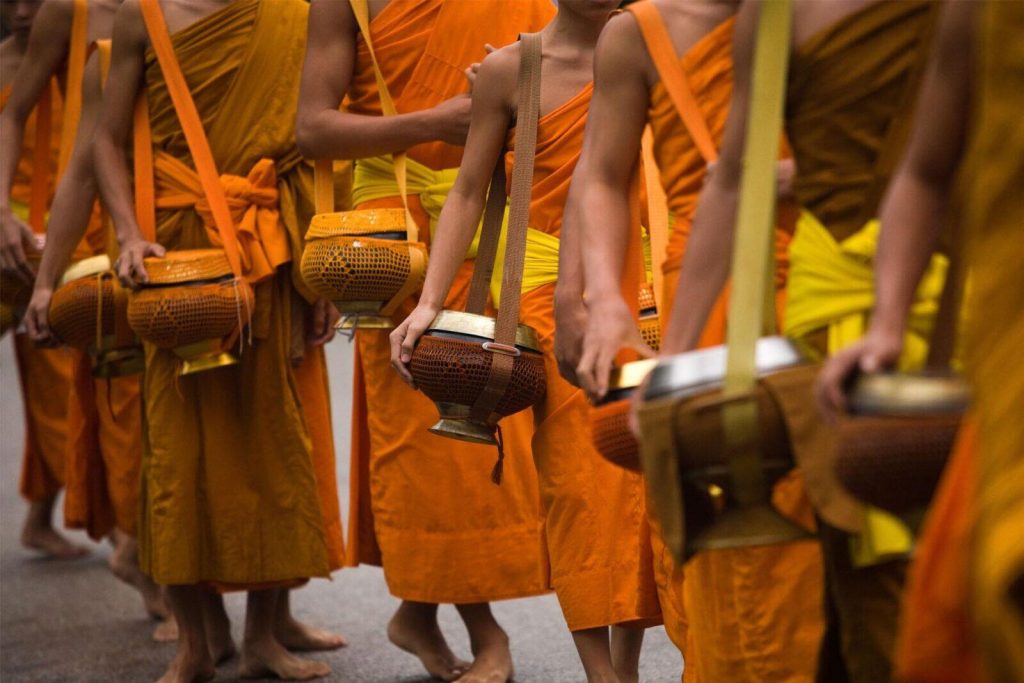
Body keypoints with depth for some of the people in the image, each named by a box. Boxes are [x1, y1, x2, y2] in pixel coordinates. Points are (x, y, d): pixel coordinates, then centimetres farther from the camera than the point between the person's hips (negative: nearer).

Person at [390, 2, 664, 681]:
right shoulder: (510, 70, 1)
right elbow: (469, 194, 3)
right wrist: (429, 301, -5)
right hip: (551, 291, -1)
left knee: (640, 472, 1)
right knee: (575, 477, -3)